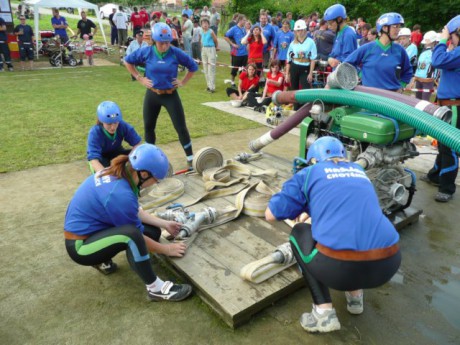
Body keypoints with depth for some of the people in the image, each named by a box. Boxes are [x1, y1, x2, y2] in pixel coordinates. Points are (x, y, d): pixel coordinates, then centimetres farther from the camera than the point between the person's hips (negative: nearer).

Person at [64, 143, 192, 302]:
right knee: (131, 234, -35)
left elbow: (135, 212, 9)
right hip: (81, 245, -9)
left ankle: (103, 260, 17)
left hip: (90, 229, 9)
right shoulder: (120, 194, -31)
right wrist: (167, 250, -4)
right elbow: (136, 237, -18)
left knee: (152, 231, 1)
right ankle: (155, 288, -18)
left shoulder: (117, 173, -6)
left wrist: (165, 224, 9)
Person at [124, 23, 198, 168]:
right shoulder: (146, 52, -8)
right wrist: (139, 78, 1)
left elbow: (193, 66, 4)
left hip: (171, 95, -2)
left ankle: (190, 159, 8)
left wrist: (183, 82, -2)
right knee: (149, 127, 12)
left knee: (181, 127, -3)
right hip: (152, 95, 2)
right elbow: (127, 61, 8)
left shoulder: (176, 53, -11)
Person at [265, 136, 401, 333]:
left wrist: (299, 208, 31)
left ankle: (324, 312, 12)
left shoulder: (309, 173, 11)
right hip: (387, 264, 6)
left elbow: (271, 215, 11)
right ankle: (355, 296, 32)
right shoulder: (358, 171, 26)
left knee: (299, 233, 24)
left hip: (340, 268, -6)